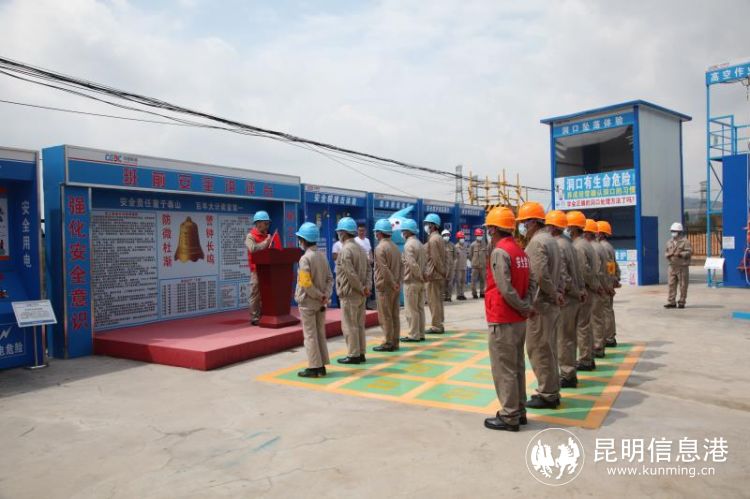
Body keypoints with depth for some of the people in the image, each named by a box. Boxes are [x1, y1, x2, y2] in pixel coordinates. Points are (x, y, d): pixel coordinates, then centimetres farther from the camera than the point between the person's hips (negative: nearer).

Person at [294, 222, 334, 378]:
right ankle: (321, 366, 19)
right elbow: (330, 279, 3)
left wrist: (320, 296, -13)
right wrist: (325, 295, -6)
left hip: (308, 302, -7)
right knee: (320, 334, 13)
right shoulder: (322, 256, 6)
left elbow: (306, 283, -23)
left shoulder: (305, 258, -17)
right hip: (321, 303, 7)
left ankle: (313, 368, 6)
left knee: (310, 336, 2)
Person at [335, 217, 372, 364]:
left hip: (349, 294, -9)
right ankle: (360, 353, 19)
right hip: (360, 294, 9)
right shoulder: (360, 248, 14)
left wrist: (362, 289, -13)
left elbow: (351, 274, -22)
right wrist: (367, 286, -2)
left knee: (349, 326, 0)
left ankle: (353, 355, 5)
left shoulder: (345, 250, -15)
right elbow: (368, 269, 9)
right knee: (359, 324, 13)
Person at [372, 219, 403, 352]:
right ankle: (395, 342, 15)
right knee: (394, 315, 10)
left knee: (385, 316, -1)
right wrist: (398, 281, 7)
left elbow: (384, 269, -19)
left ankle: (388, 343, 2)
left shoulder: (380, 247, -13)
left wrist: (393, 284, -15)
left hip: (385, 286, -8)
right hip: (395, 286, 8)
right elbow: (400, 266, 11)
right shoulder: (394, 246, 13)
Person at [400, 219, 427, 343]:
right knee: (419, 308, 12)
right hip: (420, 281, 9)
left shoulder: (409, 244, -15)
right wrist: (421, 275, 10)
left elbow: (412, 264, -23)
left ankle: (413, 335, 3)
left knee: (411, 310, -2)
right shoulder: (419, 244, 14)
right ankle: (420, 334, 17)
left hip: (411, 281, -9)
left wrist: (419, 276, -12)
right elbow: (425, 260, 14)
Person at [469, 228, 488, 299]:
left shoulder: (484, 244, 5)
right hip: (475, 266, -2)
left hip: (483, 265, 2)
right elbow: (470, 255, 6)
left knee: (482, 280, 8)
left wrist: (485, 262, 7)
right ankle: (474, 293, 4)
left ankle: (482, 293, 19)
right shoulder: (472, 245, 0)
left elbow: (487, 254, 10)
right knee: (474, 280, -2)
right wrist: (474, 262, 8)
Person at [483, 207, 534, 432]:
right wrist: (526, 306, -4)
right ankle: (519, 411, 25)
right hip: (518, 320, 9)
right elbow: (530, 283, 6)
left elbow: (506, 289, -22)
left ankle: (509, 417, 8)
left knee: (504, 370, 0)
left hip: (502, 321, -9)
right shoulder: (520, 251, 9)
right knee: (517, 367, 16)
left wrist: (524, 309, -11)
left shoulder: (499, 252, -17)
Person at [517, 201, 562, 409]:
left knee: (539, 350, 0)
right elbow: (557, 272, 16)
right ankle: (552, 391, 27)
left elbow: (540, 275, -25)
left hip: (539, 305, -10)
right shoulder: (550, 240, 15)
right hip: (550, 304, 10)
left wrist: (554, 295, -12)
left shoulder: (536, 242, -16)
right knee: (546, 349, 17)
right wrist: (558, 293, 6)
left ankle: (547, 395, 9)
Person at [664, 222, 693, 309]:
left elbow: (689, 252, -10)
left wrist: (680, 254, -20)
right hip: (672, 266, 5)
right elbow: (666, 252, 18)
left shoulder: (685, 241, -5)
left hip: (682, 266, -5)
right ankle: (671, 302, 7)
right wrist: (668, 254, -4)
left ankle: (681, 303, 8)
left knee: (683, 285, 1)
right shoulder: (669, 242, 14)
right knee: (671, 284, 3)